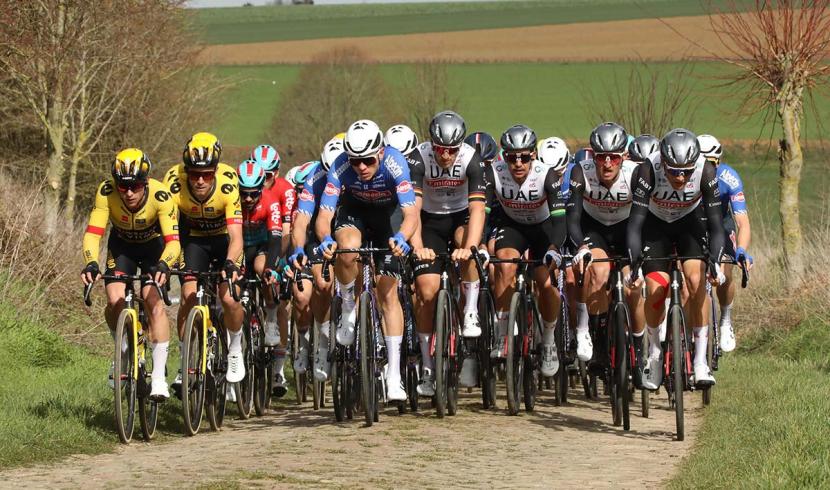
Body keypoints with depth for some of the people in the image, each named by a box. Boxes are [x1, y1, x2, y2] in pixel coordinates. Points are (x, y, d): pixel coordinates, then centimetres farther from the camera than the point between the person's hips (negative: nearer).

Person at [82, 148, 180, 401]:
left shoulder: (160, 196, -34)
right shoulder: (106, 193, -31)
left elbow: (173, 240, -37)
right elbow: (93, 232, -32)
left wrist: (163, 265, -56)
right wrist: (91, 264, -50)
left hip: (154, 245, -2)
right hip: (122, 245, 2)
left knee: (154, 302, -21)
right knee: (115, 302, -18)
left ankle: (159, 376, -17)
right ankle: (124, 351, 12)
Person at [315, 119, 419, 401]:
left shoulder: (394, 164, -35)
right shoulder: (341, 168, -31)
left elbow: (411, 213, -42)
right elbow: (324, 215, -35)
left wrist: (401, 238, -63)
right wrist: (325, 239, -57)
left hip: (387, 220, -1)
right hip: (354, 212, 1)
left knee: (388, 293, -6)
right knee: (348, 249, -35)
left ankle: (394, 375, -2)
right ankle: (349, 309, -7)